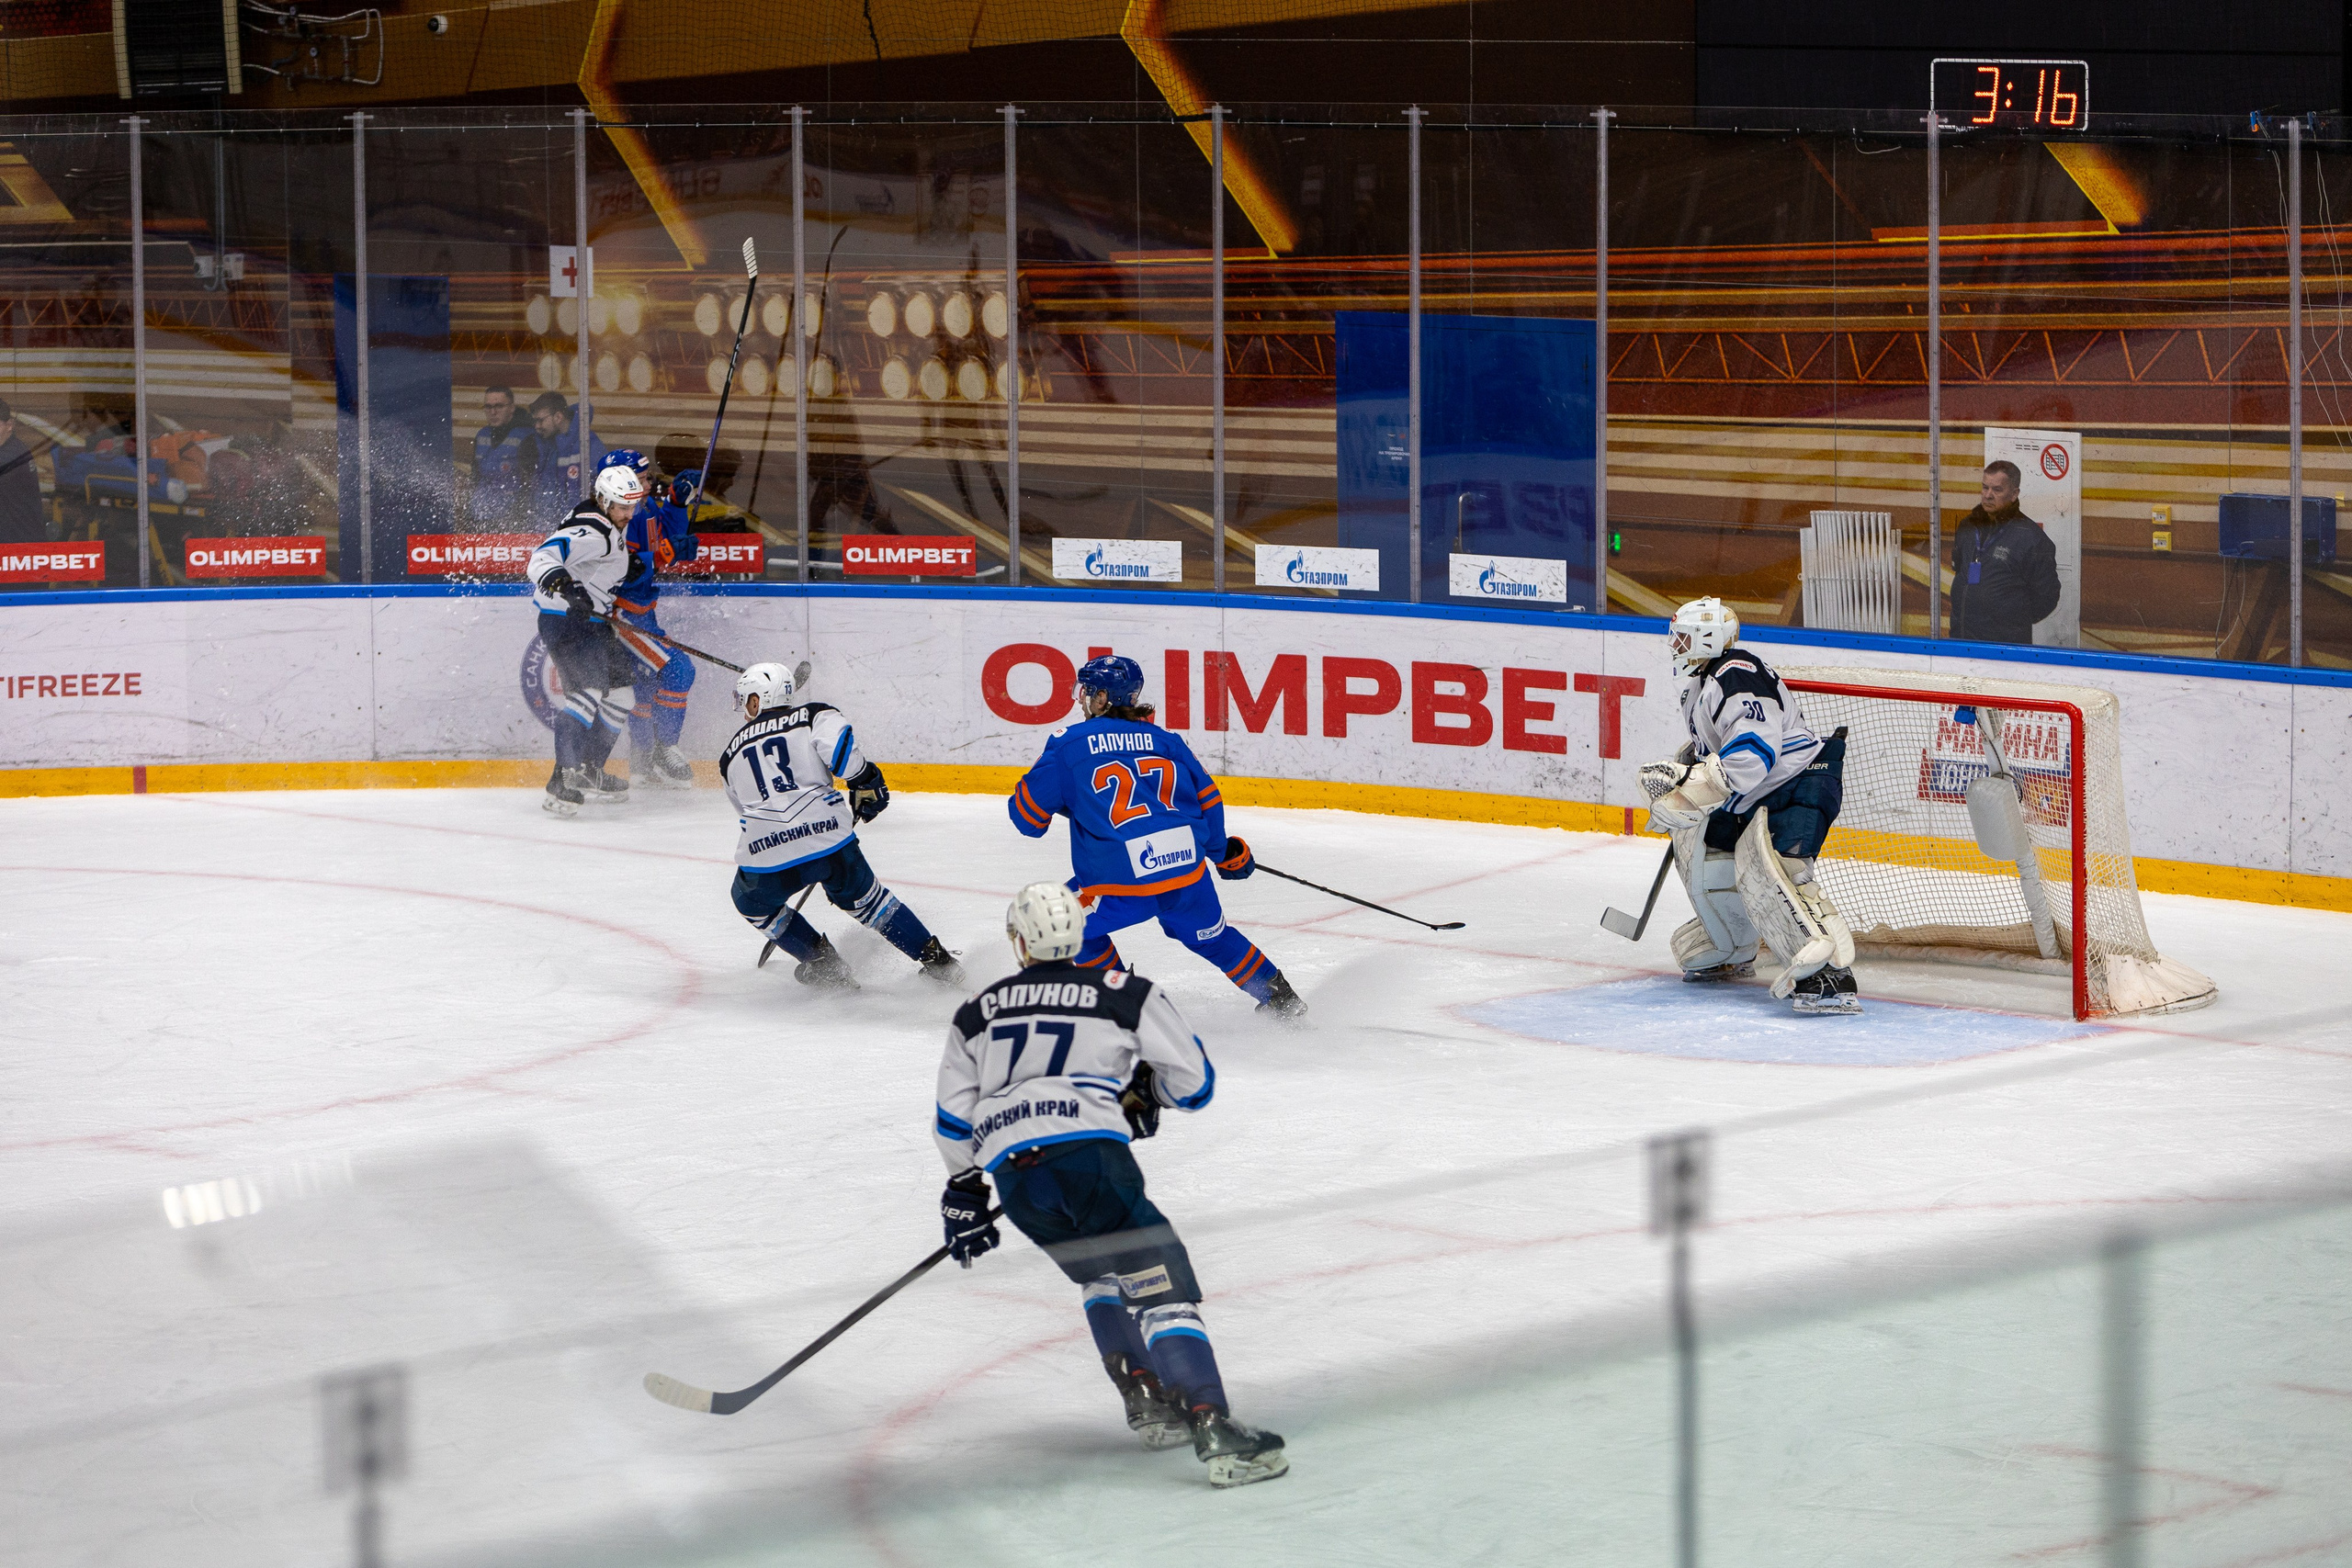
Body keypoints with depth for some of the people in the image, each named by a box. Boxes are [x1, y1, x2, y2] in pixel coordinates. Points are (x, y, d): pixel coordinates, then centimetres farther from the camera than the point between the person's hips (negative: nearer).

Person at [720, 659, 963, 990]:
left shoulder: (732, 754, 24)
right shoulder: (813, 716, 14)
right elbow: (837, 742, -9)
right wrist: (865, 782, 2)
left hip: (766, 857, 0)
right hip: (829, 839, 0)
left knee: (752, 901, 31)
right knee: (862, 897, 26)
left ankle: (821, 961, 20)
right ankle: (936, 960, 23)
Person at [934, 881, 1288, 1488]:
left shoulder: (977, 1012, 23)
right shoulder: (1125, 994, 13)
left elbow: (954, 1120, 25)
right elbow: (1193, 1083, 15)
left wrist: (964, 1193, 35)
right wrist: (1143, 1087, 34)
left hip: (1013, 1176, 4)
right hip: (1090, 1156, -4)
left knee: (1101, 1273, 28)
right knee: (1160, 1282, -6)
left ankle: (1144, 1397, 17)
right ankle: (1213, 1429, -22)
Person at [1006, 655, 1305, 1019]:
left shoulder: (1068, 746, 4)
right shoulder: (1163, 740, 15)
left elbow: (1028, 813, 6)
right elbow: (1206, 798, 18)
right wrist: (1223, 852, 33)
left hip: (1121, 879, -5)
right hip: (1187, 869, 5)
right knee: (1210, 936, 27)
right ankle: (1280, 999, 35)